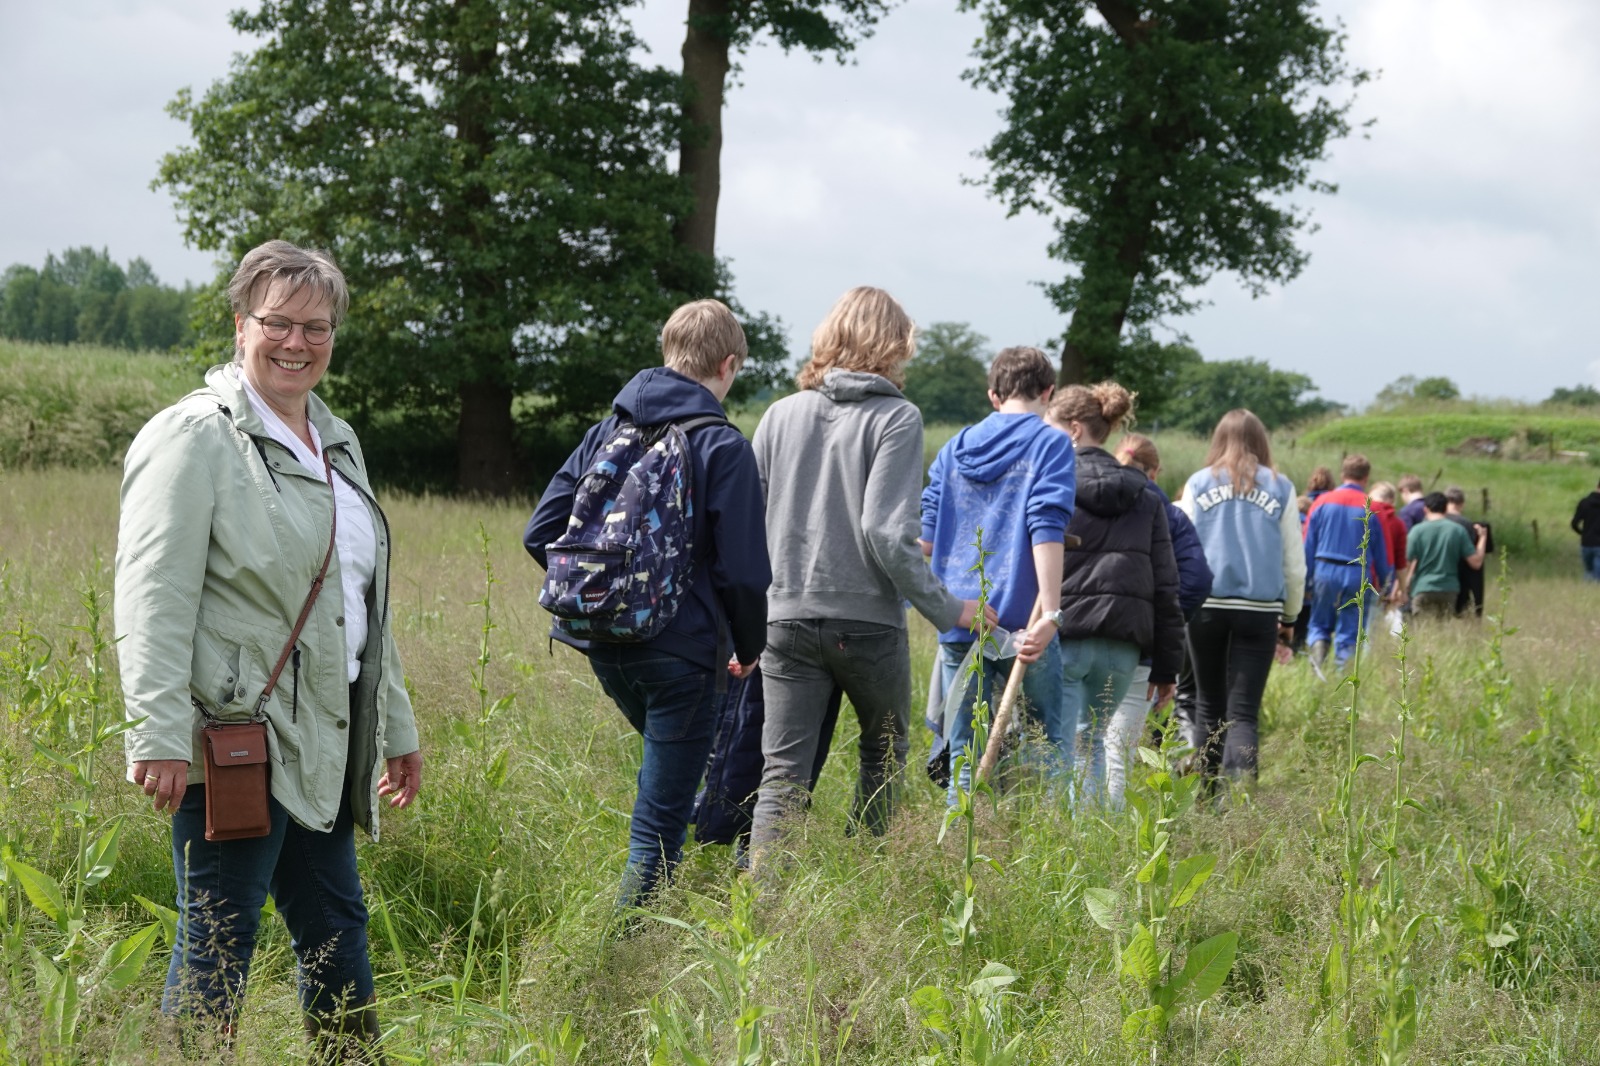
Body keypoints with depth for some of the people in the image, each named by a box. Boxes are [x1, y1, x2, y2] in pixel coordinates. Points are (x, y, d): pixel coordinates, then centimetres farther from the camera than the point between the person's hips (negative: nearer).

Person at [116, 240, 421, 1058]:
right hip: (234, 738, -9)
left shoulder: (335, 441, 17)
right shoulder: (195, 437, -9)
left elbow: (364, 601, 25)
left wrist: (396, 726, 26)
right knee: (218, 940, -4)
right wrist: (159, 736, -25)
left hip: (319, 743, 9)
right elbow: (152, 597, -17)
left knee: (336, 927, 16)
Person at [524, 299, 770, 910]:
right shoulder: (723, 447, -11)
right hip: (679, 648, -6)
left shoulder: (608, 431, 6)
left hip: (602, 644, 6)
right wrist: (749, 646, 5)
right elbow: (744, 571, -13)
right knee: (660, 819, 0)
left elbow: (540, 533, 6)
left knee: (668, 761, 30)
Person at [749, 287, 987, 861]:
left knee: (781, 775, 0)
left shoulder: (781, 413, 7)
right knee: (885, 749, 21)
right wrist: (946, 609, -8)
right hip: (867, 620, -3)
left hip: (787, 619, 3)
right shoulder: (897, 417, -8)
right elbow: (886, 528, -17)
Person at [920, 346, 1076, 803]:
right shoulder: (1049, 444, -1)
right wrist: (1050, 613, -18)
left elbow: (926, 537, 11)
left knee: (965, 757, 6)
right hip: (1021, 621, -4)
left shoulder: (955, 447, 14)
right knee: (1051, 748, 5)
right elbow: (1047, 529, -12)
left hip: (958, 623, 4)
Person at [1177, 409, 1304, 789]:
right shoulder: (1280, 488, 5)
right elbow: (1294, 562, 9)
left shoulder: (1198, 484, 5)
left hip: (1206, 606, 1)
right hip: (1260, 610, -1)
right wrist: (1291, 615, 21)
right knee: (1244, 711, -3)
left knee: (1209, 705, 15)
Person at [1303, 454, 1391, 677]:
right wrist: (1384, 584, 15)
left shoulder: (1323, 502, 2)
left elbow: (1308, 545, 3)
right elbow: (1383, 552, 4)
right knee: (1349, 634, 7)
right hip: (1358, 575, -1)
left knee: (1319, 624, 15)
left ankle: (1318, 647, -13)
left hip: (1325, 572, 1)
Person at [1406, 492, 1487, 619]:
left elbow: (1408, 563, -2)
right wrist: (1482, 537, 18)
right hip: (1449, 590, 2)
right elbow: (1476, 562, 4)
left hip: (1423, 590, -2)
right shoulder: (1458, 531, 2)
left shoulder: (1417, 530, -4)